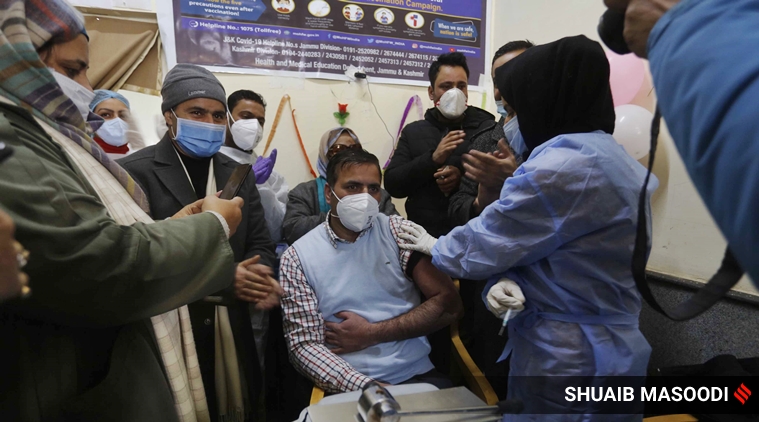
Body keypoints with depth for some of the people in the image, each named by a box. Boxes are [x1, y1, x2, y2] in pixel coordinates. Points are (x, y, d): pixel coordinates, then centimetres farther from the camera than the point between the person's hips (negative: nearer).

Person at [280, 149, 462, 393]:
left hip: (417, 376, 1)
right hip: (350, 387, -1)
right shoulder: (297, 257, 0)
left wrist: (371, 333, -7)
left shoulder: (399, 231, 2)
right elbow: (304, 345, -4)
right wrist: (367, 387, -18)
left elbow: (449, 304, -2)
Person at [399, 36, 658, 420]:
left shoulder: (565, 165, -26)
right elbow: (530, 244, 6)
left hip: (567, 361, -9)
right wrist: (506, 282, -13)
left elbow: (487, 242, -15)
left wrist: (435, 247, 4)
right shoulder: (608, 156, 7)